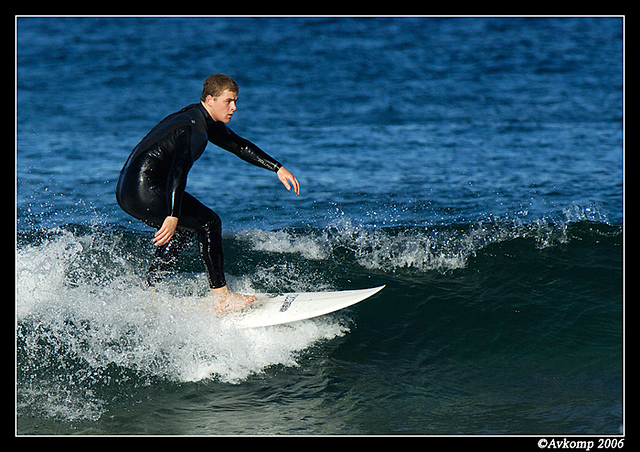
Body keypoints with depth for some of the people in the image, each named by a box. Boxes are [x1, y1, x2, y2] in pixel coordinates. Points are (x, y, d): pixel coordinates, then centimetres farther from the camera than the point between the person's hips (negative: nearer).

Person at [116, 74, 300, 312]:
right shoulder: (193, 128, -16)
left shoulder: (203, 121, 17)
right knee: (208, 222, -6)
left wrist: (278, 168, 24)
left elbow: (238, 145, 27)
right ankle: (221, 296, -4)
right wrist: (173, 216, -38)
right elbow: (179, 169, -29)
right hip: (145, 190, -11)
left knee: (182, 230, 26)